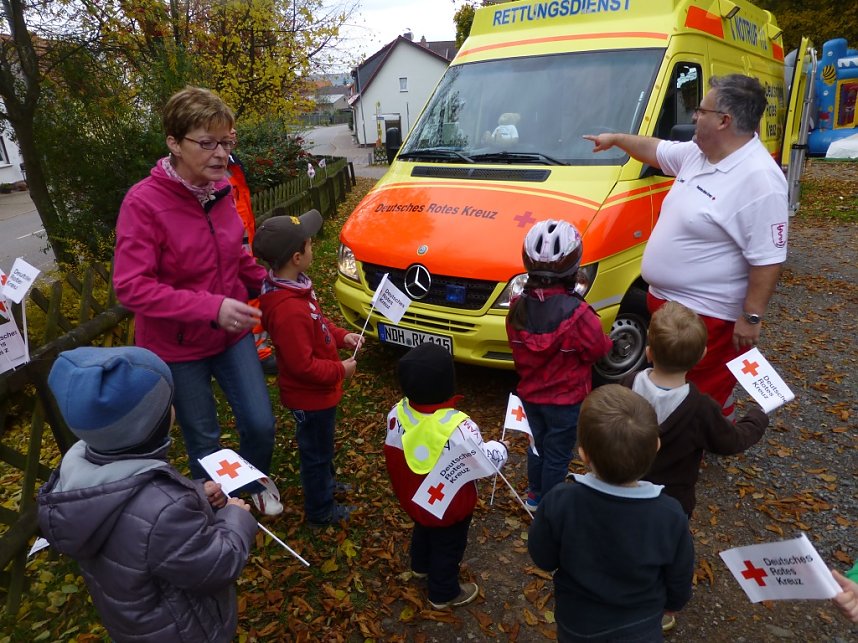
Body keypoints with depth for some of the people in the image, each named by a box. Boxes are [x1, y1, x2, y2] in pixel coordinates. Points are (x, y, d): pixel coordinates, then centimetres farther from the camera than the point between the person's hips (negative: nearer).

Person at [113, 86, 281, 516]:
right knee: (204, 440, 12)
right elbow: (130, 287, -23)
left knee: (260, 423, 8)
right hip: (178, 346, -4)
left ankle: (255, 482, 41)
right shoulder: (143, 203, -20)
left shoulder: (220, 189, -3)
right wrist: (211, 307, -31)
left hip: (232, 332, 4)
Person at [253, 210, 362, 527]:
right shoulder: (289, 310, -37)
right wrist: (341, 370, -18)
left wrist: (342, 336, -1)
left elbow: (317, 322, 12)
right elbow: (303, 366, -31)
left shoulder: (292, 286, -5)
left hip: (315, 392, 9)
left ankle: (325, 481, 56)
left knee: (320, 444, 31)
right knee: (316, 450, 14)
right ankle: (320, 511, 36)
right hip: (311, 396, -9)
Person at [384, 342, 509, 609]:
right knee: (448, 547, 20)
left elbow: (392, 456, -3)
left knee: (422, 530, 34)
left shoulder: (397, 413, -19)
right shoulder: (459, 428, -37)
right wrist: (500, 448, -2)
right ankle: (443, 594, 43)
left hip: (413, 499, 6)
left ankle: (421, 566, 60)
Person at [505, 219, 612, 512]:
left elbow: (517, 347, 0)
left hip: (530, 394, 5)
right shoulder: (576, 313, -30)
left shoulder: (518, 306, -14)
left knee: (539, 444, 26)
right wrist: (608, 341, 5)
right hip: (566, 400, -5)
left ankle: (534, 495, 45)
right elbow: (598, 350, -16)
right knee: (557, 456, 15)